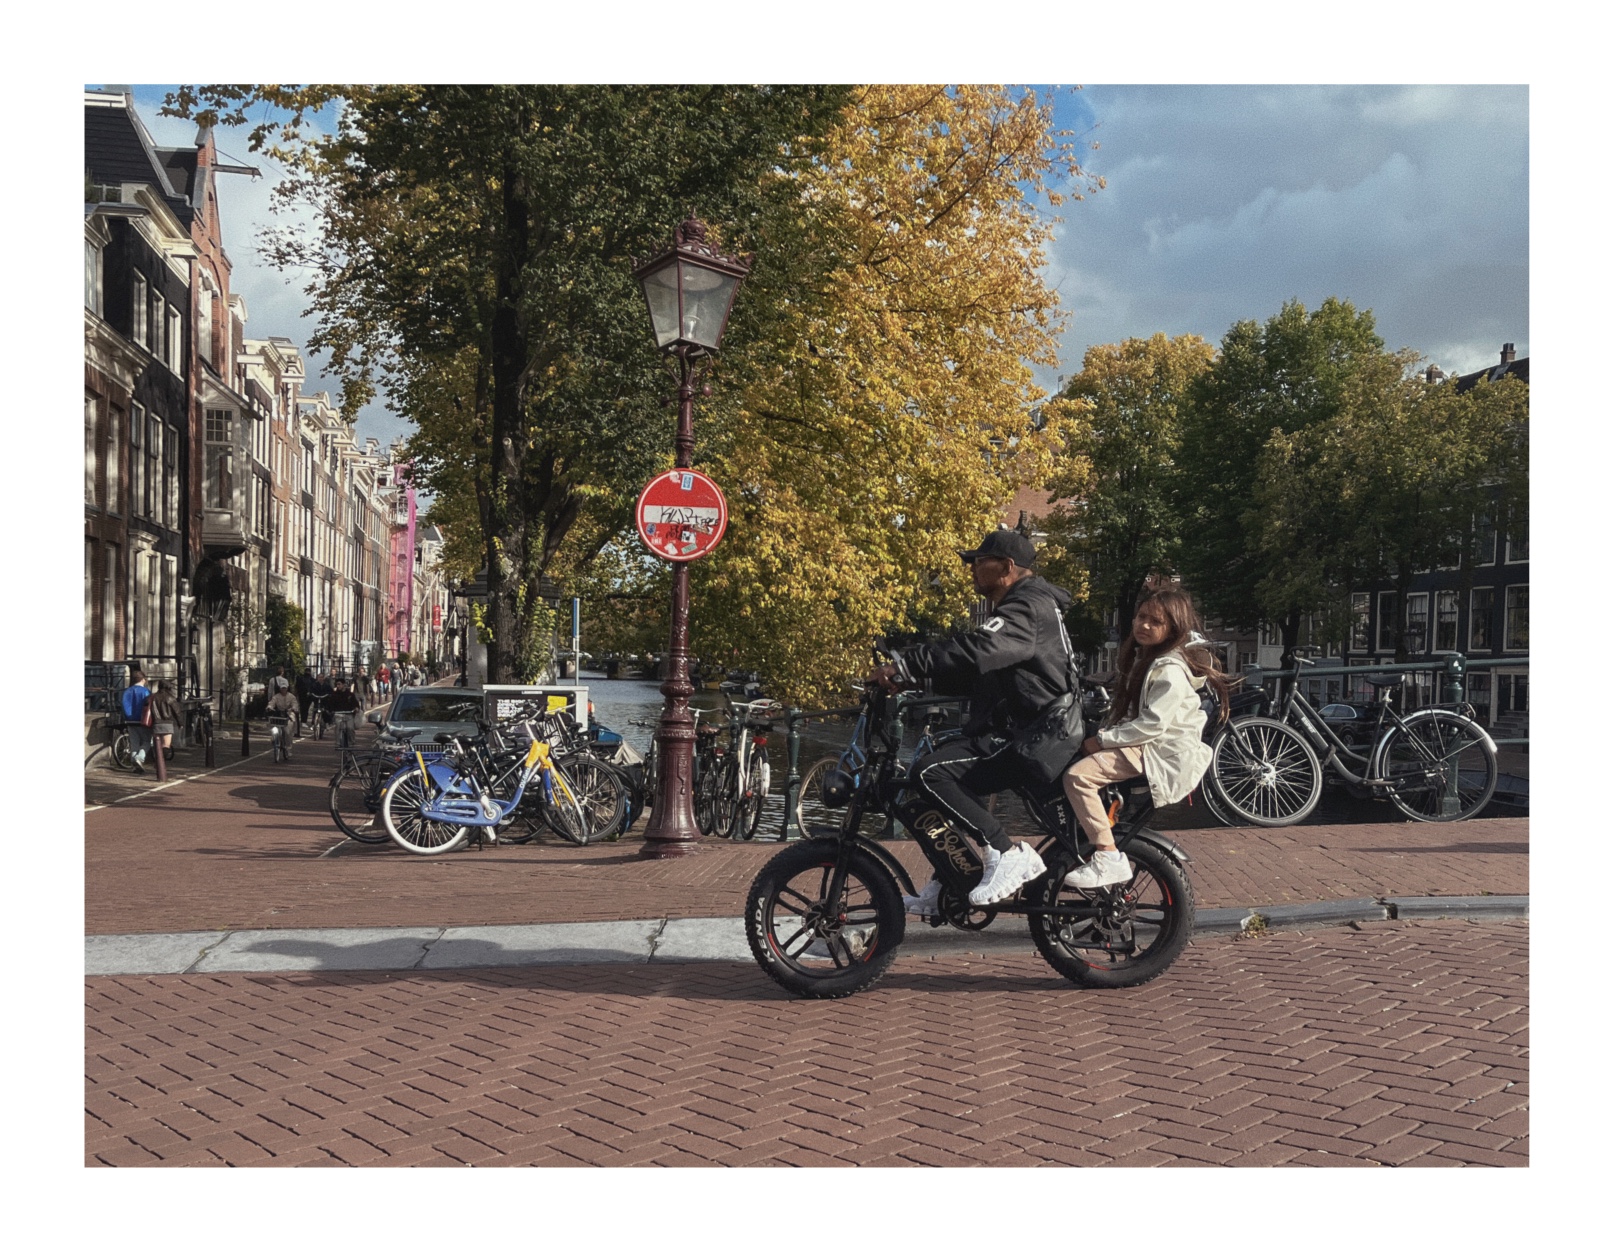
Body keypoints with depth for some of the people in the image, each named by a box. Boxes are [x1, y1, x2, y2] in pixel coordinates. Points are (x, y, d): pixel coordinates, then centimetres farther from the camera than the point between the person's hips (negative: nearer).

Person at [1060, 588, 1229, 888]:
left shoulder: (1171, 671, -18)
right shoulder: (1143, 657, 15)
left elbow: (1152, 725, -25)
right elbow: (1123, 710, 22)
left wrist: (1103, 740, -20)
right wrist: (1101, 736, 8)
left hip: (1163, 752, -11)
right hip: (1141, 744, 11)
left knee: (1078, 775, -25)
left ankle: (1109, 859, -25)